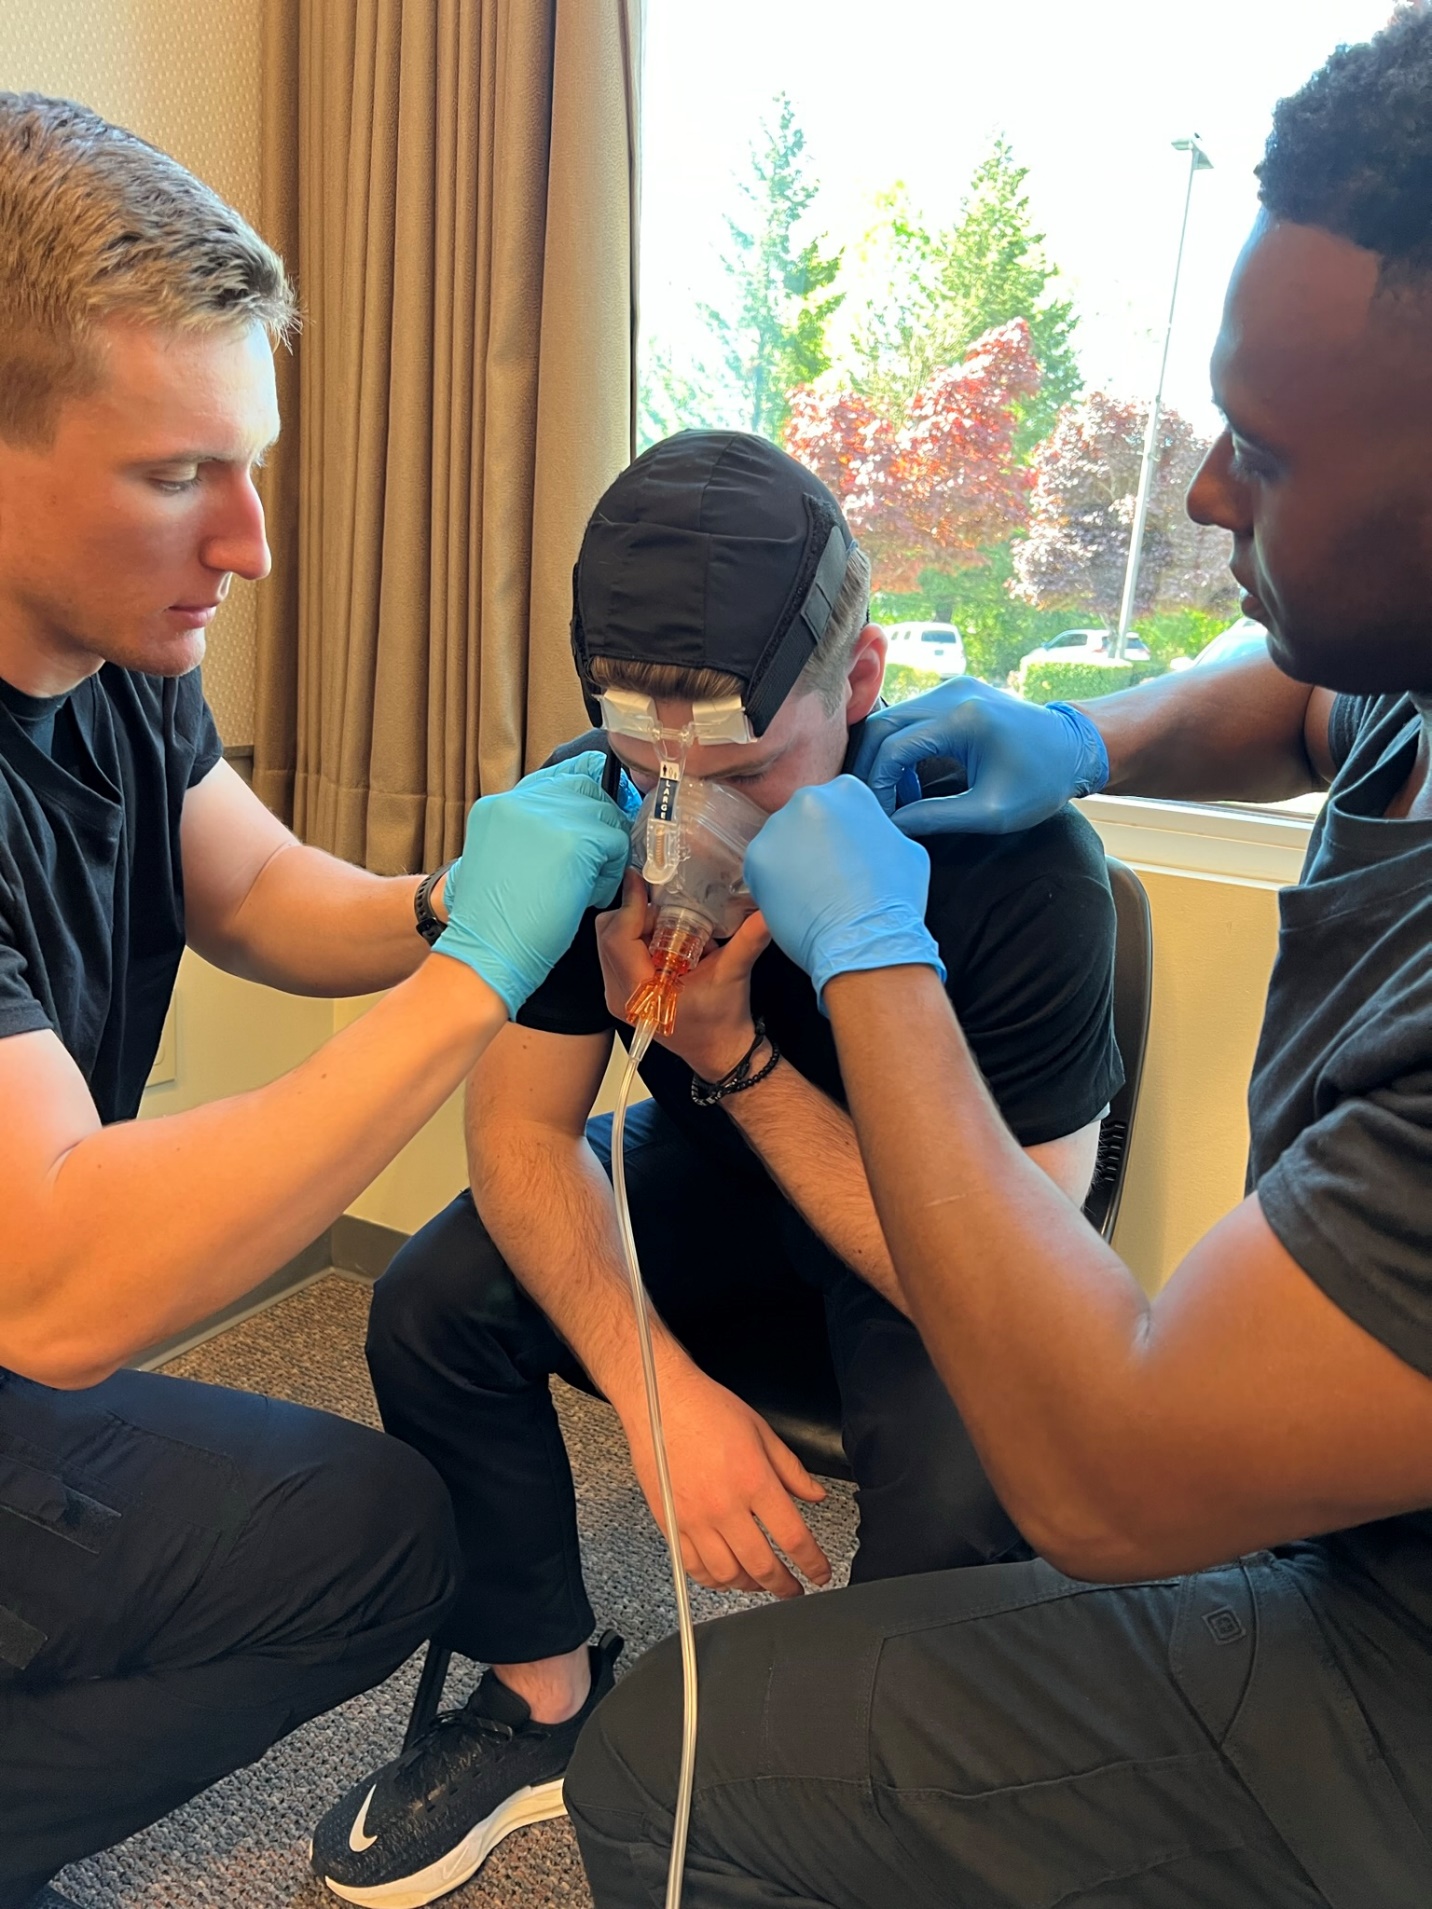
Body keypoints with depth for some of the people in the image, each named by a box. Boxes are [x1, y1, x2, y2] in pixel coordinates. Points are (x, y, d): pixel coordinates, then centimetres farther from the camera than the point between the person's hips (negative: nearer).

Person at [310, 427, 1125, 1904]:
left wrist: (728, 1045, -38)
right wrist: (658, 1386, -28)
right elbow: (521, 1124, -14)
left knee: (970, 1471, -31)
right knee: (431, 1304, -15)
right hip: (711, 1177, 4)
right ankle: (539, 1702, 10)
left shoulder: (1022, 862, -32)